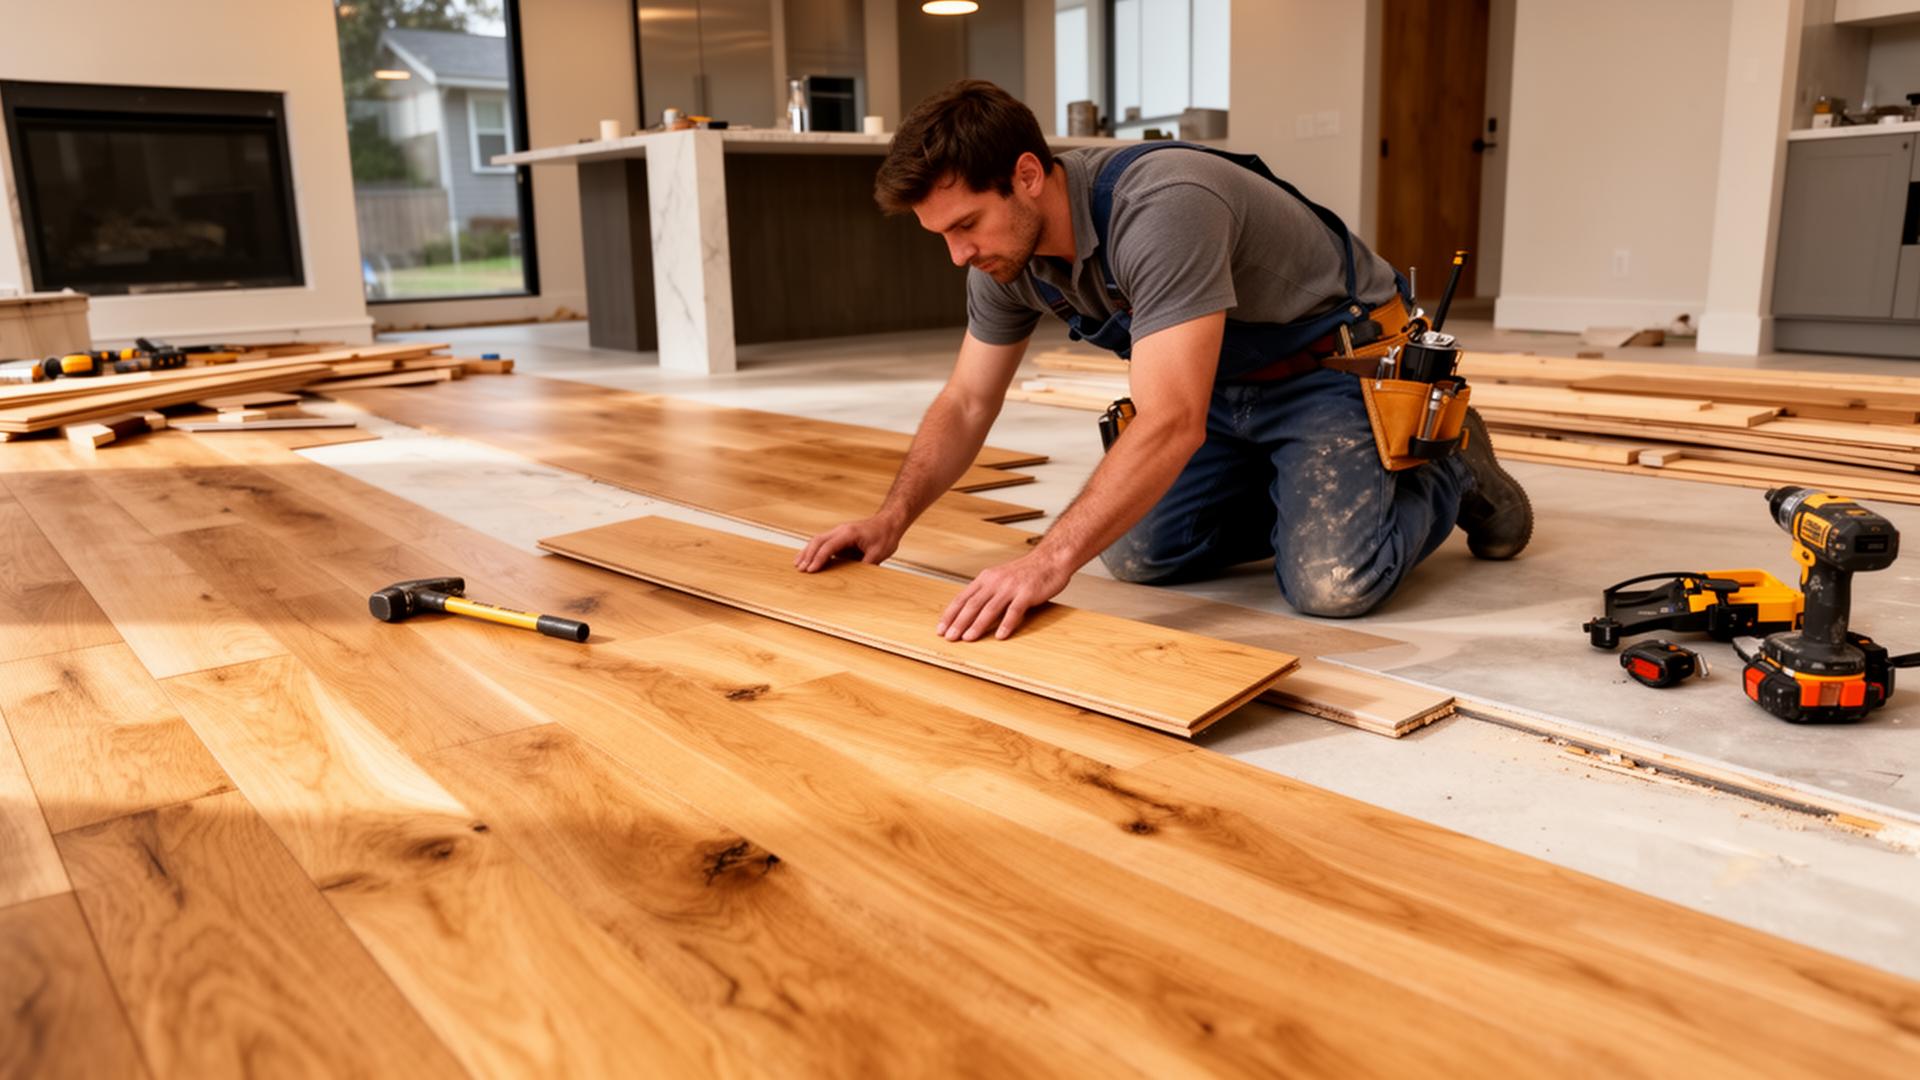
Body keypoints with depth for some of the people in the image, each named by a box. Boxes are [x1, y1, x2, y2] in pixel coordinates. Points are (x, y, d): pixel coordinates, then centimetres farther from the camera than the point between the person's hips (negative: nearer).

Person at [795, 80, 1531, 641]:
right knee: (1134, 553, -4)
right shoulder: (1005, 253, -10)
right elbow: (966, 404, 0)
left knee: (1331, 583, -24)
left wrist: (1049, 561, -50)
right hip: (1226, 385, 8)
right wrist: (892, 517, -12)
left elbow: (1171, 423, -44)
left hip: (1339, 365, -7)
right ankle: (1302, 492, 19)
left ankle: (1451, 472, 7)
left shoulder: (1162, 210, -36)